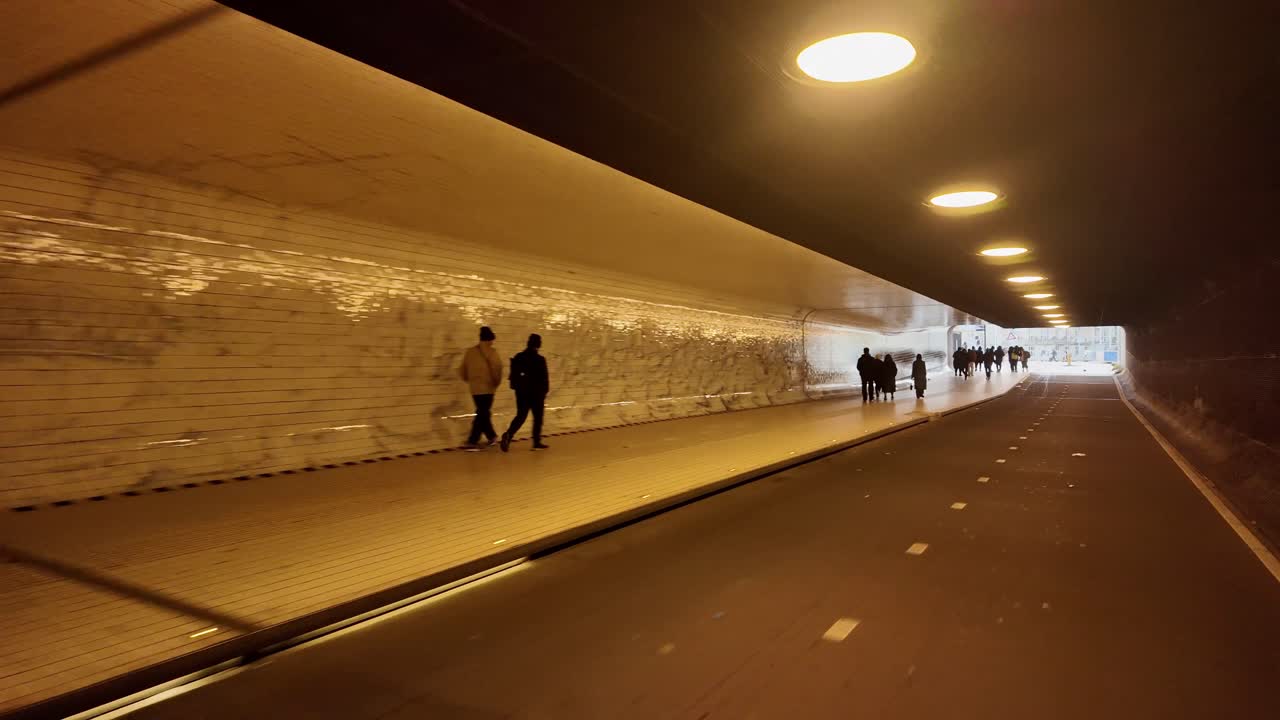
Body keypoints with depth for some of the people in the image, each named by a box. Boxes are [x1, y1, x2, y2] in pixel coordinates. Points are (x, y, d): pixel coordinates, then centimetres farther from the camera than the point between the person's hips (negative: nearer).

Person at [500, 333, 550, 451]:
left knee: (520, 416, 11)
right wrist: (545, 392, 1)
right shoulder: (540, 360, -13)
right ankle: (537, 442, 14)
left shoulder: (518, 357, 3)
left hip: (521, 392, 4)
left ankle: (508, 434, -11)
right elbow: (544, 379, -10)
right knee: (538, 417, 9)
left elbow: (513, 376, 7)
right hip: (536, 393, -4)